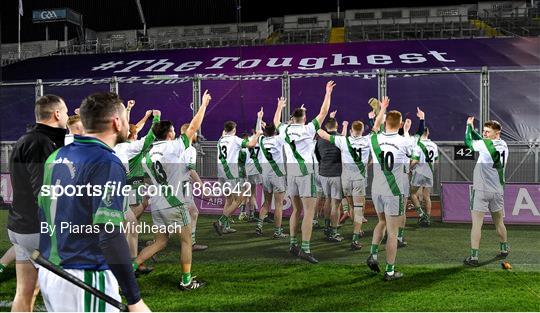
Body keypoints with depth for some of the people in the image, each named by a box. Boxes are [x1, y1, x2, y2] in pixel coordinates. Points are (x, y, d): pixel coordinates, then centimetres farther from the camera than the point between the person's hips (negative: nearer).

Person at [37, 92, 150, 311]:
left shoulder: (56, 156, 7)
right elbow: (110, 235, -24)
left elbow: (43, 212, 15)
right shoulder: (107, 163, -18)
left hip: (48, 274, 8)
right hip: (85, 279, -8)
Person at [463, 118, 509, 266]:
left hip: (481, 190, -7)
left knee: (476, 224, -6)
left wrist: (469, 126, 13)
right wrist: (472, 128, 15)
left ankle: (473, 257, -7)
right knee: (499, 223, 21)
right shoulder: (503, 145, 5)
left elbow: (469, 141, -2)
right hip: (498, 191, 7)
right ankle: (504, 250, 37)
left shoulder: (486, 145, -15)